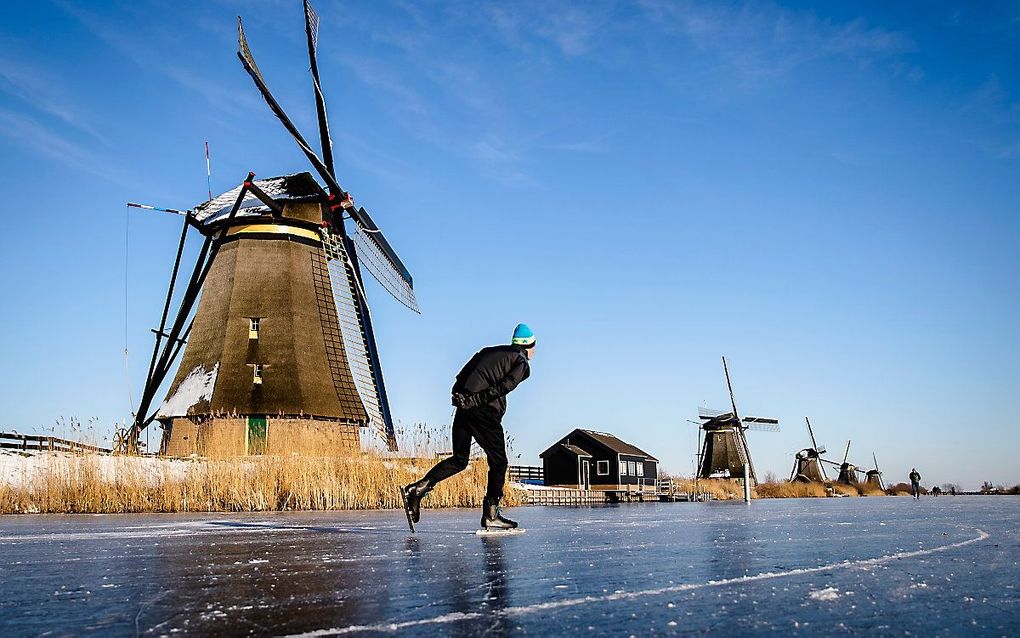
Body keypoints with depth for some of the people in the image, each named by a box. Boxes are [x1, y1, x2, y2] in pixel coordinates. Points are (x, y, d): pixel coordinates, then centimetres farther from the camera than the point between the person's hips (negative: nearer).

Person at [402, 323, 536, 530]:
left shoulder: (489, 351, 23)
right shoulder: (522, 363, 5)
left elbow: (461, 376, 16)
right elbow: (504, 387, -12)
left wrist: (458, 395, 14)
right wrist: (476, 400, -16)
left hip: (464, 407, 6)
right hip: (485, 412, -6)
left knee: (459, 460, 15)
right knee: (498, 462, 7)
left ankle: (418, 488, 4)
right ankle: (490, 514, 7)